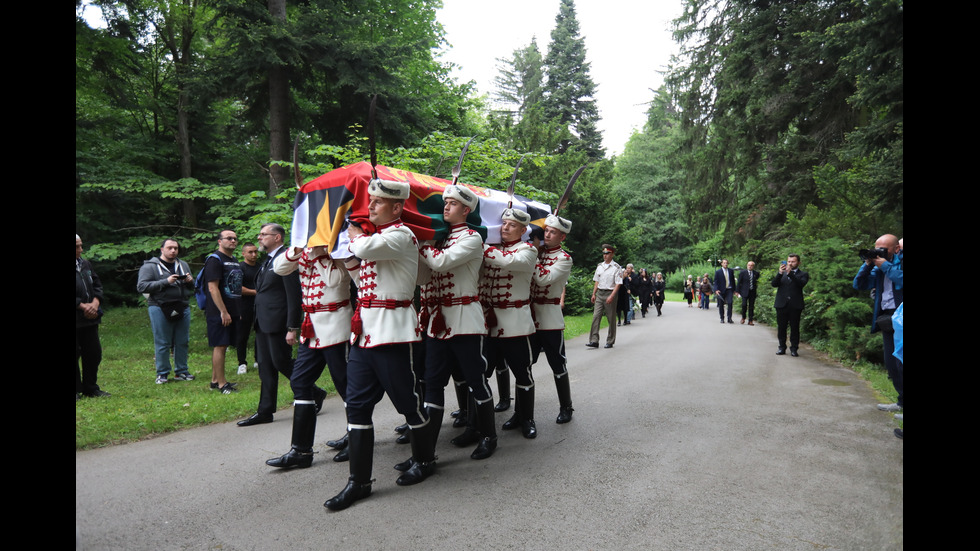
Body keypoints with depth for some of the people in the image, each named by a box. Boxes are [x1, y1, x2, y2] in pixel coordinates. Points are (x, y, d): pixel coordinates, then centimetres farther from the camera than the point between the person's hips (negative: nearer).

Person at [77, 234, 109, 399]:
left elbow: (97, 284, 14)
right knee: (76, 355, 2)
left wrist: (95, 303, -2)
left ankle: (91, 388, 23)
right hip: (77, 318, -7)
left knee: (94, 353, 11)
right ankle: (77, 390, 15)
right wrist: (83, 306, -17)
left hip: (89, 318, 7)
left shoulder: (85, 264, 10)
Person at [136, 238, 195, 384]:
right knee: (162, 343, 1)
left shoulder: (183, 265, 17)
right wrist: (166, 282, -18)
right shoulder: (150, 266, 0)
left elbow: (192, 288, 24)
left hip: (183, 308, 5)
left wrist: (190, 281, -1)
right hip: (161, 309, -5)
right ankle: (162, 373, 12)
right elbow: (141, 286, -11)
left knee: (182, 342, 7)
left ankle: (181, 371, 17)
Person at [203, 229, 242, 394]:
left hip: (232, 312, 9)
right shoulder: (214, 260, -10)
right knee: (219, 346, -5)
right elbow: (213, 288, -17)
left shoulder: (235, 261, 18)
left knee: (221, 346, 13)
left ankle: (215, 380, 21)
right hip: (219, 313, -8)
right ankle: (221, 384, -1)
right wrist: (223, 312, -20)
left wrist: (238, 311, 20)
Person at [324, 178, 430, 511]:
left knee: (408, 400, 6)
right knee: (357, 404, 5)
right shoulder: (372, 236, 19)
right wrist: (355, 240, 9)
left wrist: (355, 236, -1)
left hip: (392, 331, -8)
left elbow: (364, 248, -25)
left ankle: (424, 459, 29)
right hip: (363, 331, 8)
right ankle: (359, 481, 14)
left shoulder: (401, 235, -8)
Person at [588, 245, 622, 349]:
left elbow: (618, 284, -9)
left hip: (610, 294, -5)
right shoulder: (599, 266, 12)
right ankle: (594, 341, -7)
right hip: (599, 293, 5)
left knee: (611, 319, 4)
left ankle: (610, 342, 14)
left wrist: (611, 296, -18)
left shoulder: (616, 268, -5)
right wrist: (594, 294, 11)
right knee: (596, 317, -5)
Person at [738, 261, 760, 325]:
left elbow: (757, 282, 17)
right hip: (745, 291, -2)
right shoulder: (742, 273, 0)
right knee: (744, 305, -11)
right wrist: (738, 291, 0)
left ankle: (750, 320, 9)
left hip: (753, 292, 2)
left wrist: (756, 288, 7)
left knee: (751, 306, 3)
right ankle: (743, 318, 11)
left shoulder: (756, 273, 6)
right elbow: (739, 282, 2)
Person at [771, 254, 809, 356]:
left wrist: (790, 273, -24)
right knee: (781, 327, 6)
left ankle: (794, 349, 9)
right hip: (782, 304, 2)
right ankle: (782, 347, 15)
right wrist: (780, 273, -15)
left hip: (795, 305, -2)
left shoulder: (803, 274, 6)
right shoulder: (782, 273, 14)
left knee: (794, 328, 2)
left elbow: (801, 284, -15)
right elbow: (774, 284, 0)